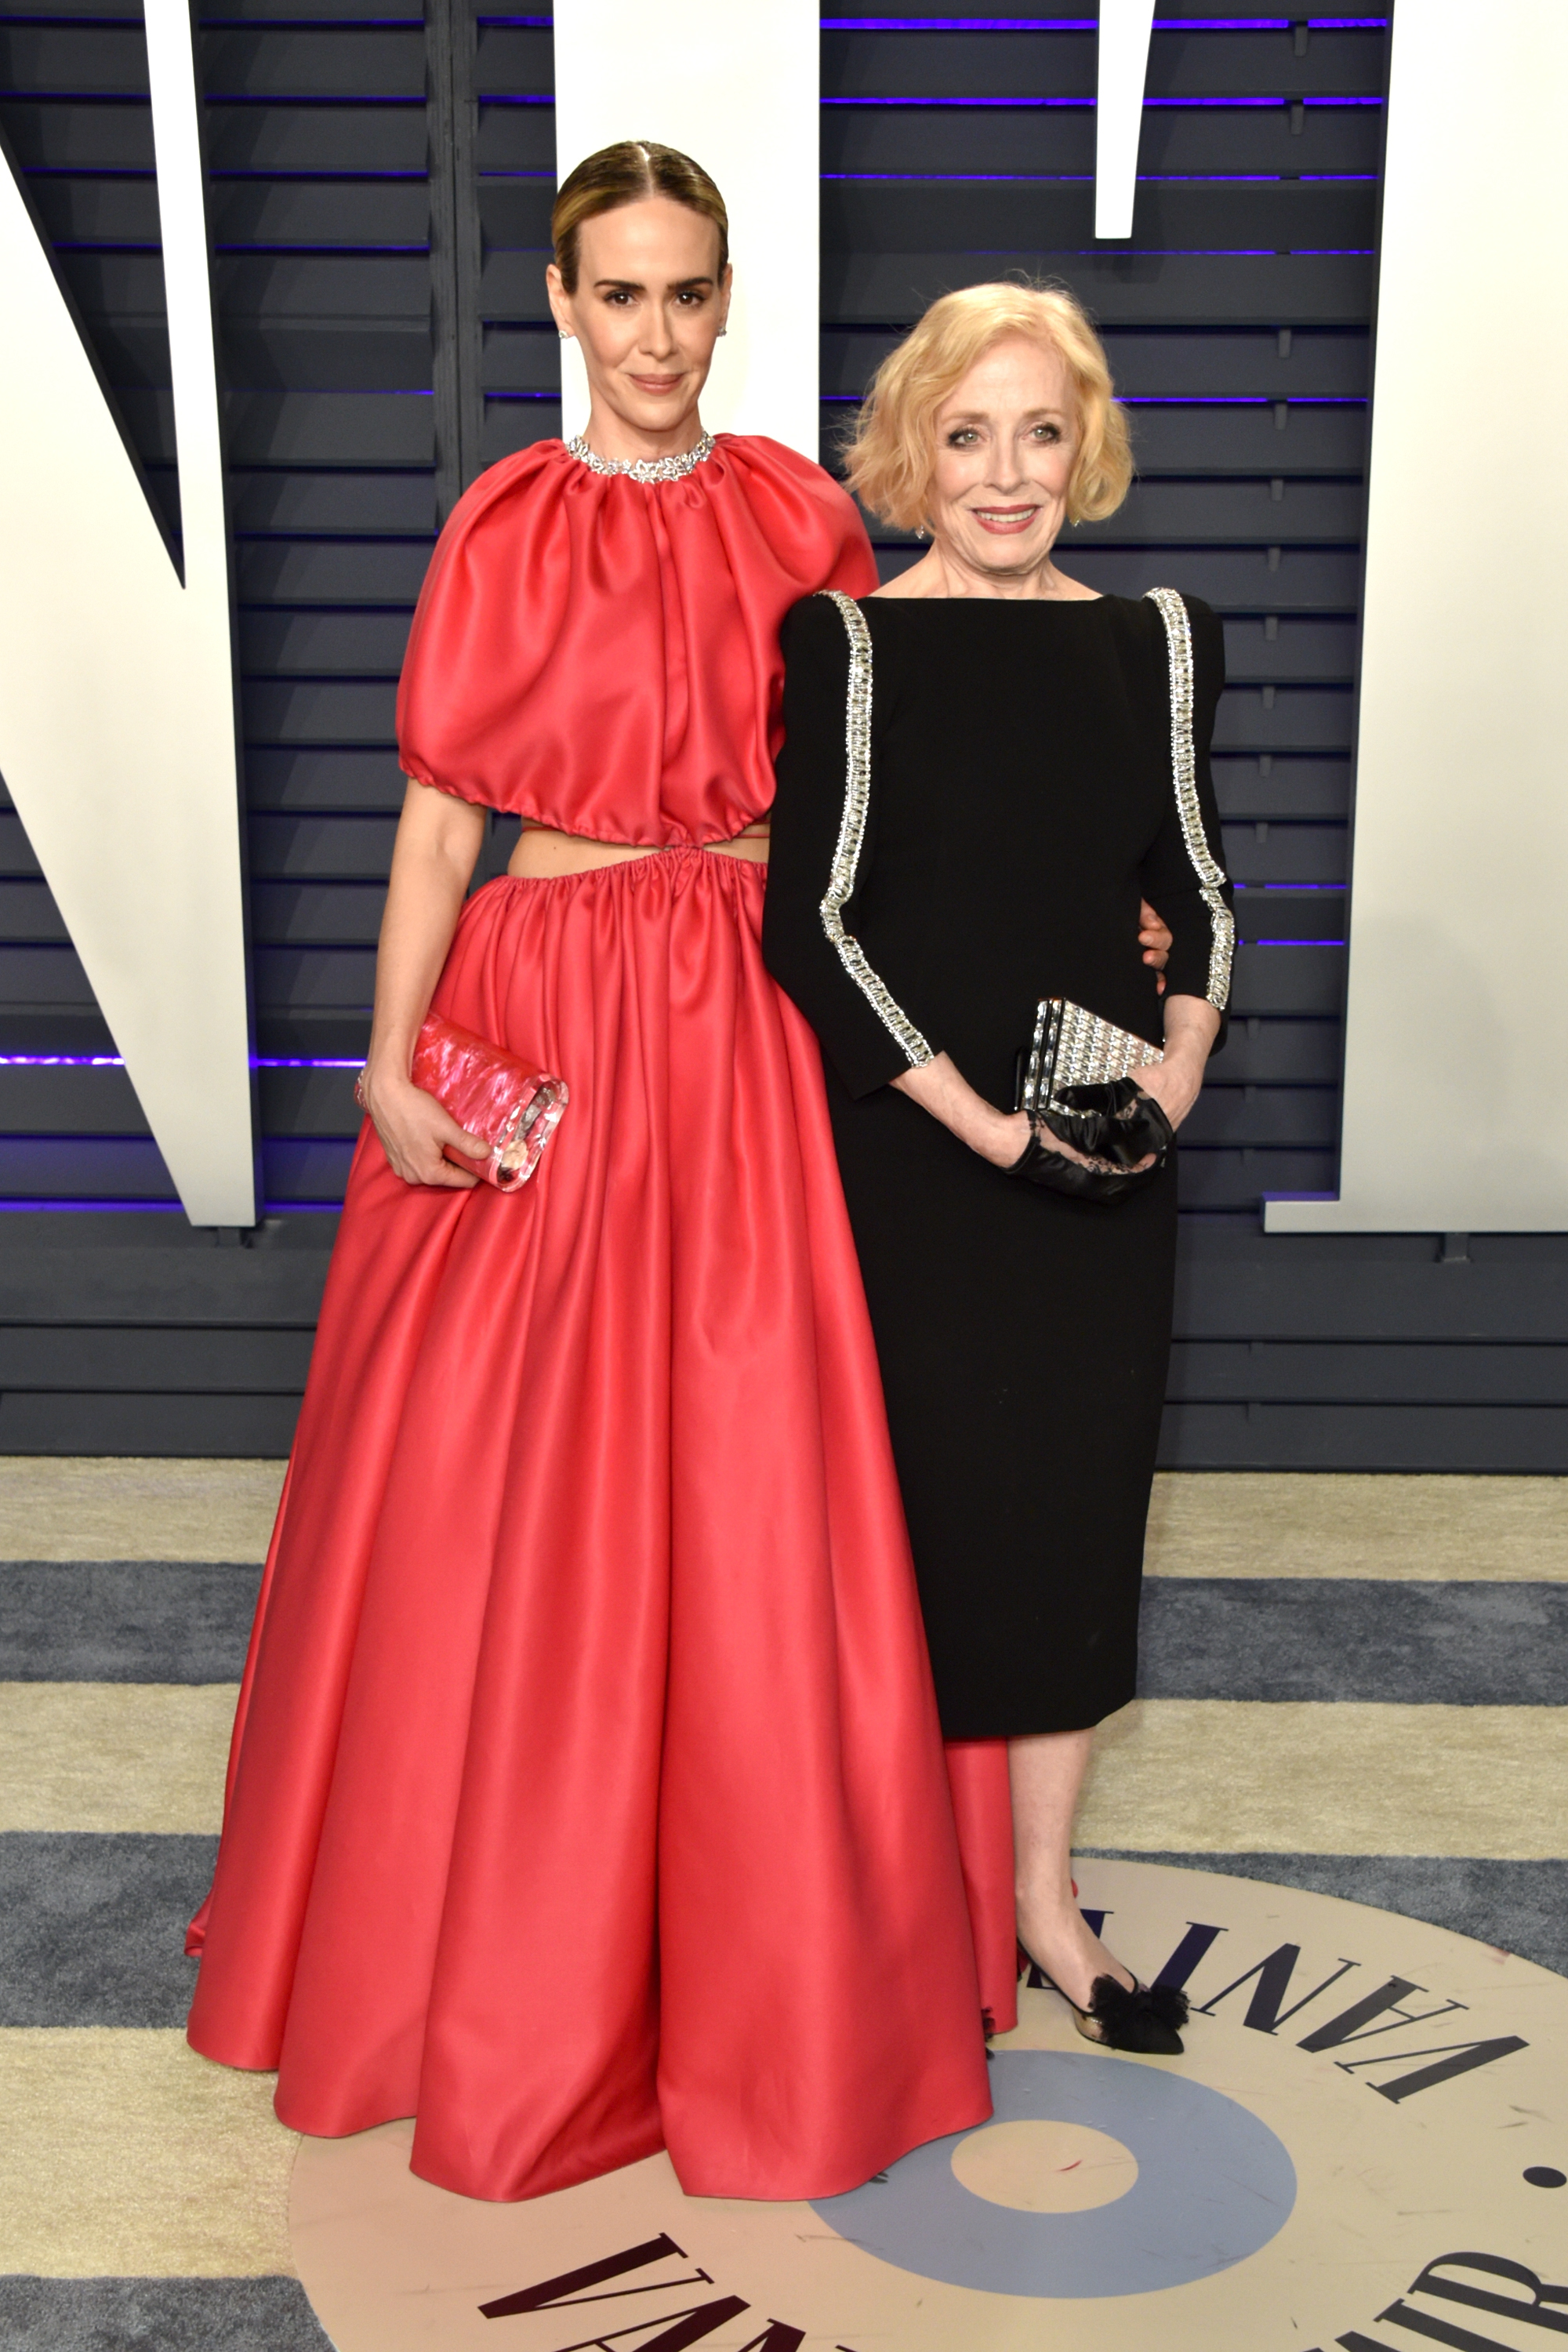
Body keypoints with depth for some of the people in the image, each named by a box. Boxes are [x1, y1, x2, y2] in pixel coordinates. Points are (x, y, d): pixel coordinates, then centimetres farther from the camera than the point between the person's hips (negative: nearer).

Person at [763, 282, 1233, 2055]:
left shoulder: (1156, 639, 7)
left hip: (1107, 1157, 4)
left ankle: (1045, 1893, 25)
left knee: (1079, 1498, 9)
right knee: (923, 1493, 3)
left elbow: (1195, 879, 13)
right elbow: (810, 919, -10)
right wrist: (977, 1116, -16)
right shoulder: (847, 639, -6)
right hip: (907, 1149, -4)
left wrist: (1181, 1058, -5)